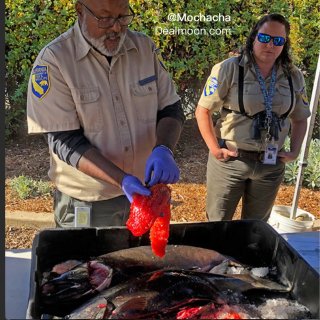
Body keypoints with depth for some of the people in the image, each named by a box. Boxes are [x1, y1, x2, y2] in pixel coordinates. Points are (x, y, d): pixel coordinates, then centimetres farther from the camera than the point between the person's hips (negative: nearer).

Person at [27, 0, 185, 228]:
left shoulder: (145, 47, -3)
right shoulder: (53, 60, -14)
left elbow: (171, 109, 0)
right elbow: (65, 141, -17)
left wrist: (163, 149, -20)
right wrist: (122, 180, -27)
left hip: (146, 192, 4)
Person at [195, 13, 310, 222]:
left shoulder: (294, 77, 2)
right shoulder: (229, 69, -11)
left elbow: (300, 119, 14)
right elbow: (203, 111, -8)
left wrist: (294, 152, 3)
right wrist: (214, 148, -12)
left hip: (272, 165, 4)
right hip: (230, 160, -3)